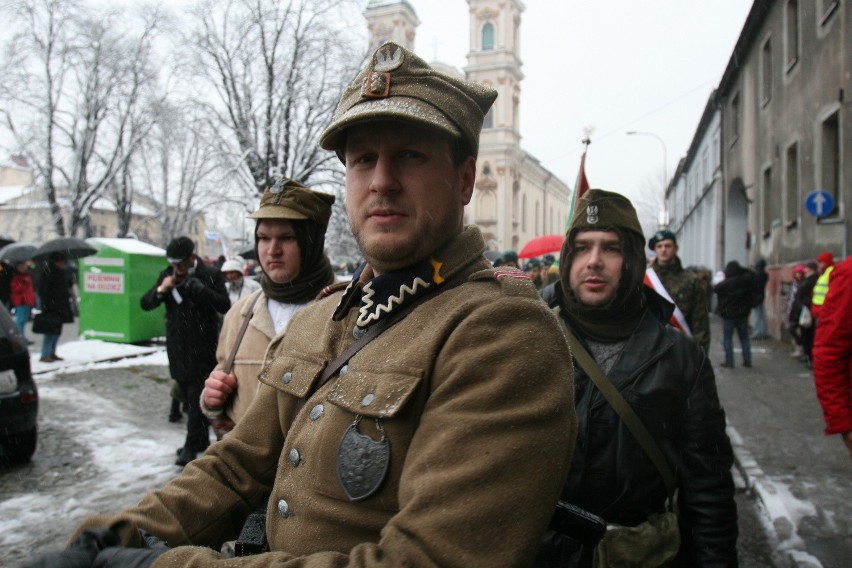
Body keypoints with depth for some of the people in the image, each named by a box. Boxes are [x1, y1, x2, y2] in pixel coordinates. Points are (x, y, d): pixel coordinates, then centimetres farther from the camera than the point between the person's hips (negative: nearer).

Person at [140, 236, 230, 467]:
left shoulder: (211, 275, -8)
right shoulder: (167, 275, 7)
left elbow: (224, 305, -17)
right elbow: (145, 303, 6)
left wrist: (199, 289, -26)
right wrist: (160, 290, -13)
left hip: (201, 349, -6)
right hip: (177, 347, 6)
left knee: (197, 399, -4)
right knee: (189, 398, 15)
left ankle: (191, 447, 5)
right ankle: (201, 440, 29)